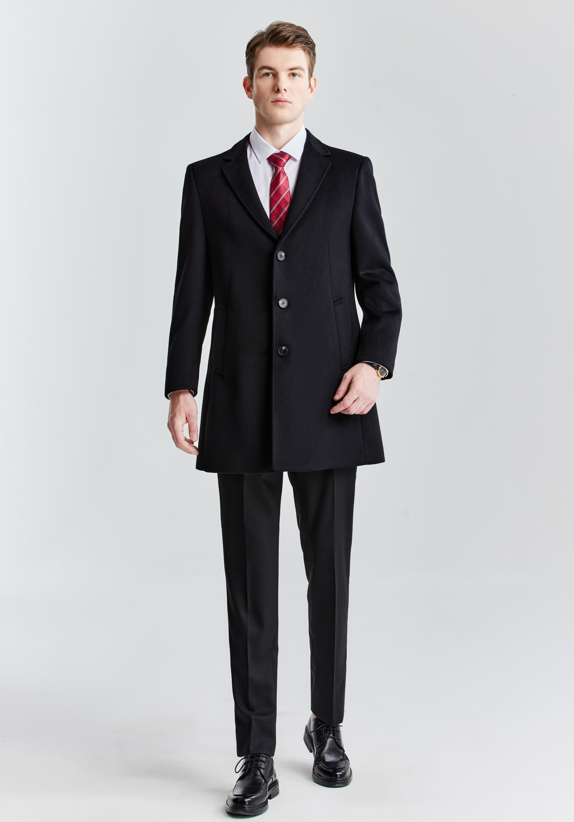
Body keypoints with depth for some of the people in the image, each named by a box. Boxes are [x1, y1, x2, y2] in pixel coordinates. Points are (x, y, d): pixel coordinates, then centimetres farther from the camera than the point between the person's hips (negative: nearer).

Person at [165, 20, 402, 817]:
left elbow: (380, 285, 6)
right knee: (250, 586, 3)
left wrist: (374, 363, -11)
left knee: (330, 576, 10)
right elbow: (192, 294, 5)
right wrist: (180, 388, -5)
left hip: (329, 408, 0)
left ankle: (327, 730, 30)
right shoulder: (208, 180, 9)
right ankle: (257, 758, 14)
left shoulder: (349, 174, 7)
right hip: (241, 411, 0)